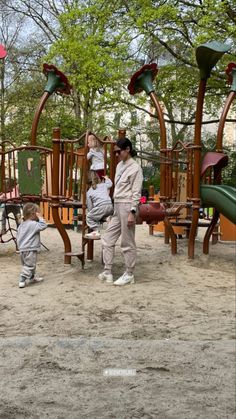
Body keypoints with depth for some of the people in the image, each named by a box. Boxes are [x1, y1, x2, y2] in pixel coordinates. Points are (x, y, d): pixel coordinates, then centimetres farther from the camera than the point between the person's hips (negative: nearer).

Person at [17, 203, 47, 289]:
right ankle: (22, 281, -10)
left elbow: (17, 237, 17)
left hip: (22, 249, 10)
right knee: (29, 266, -6)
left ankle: (32, 278, 36)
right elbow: (43, 226, -24)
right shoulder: (33, 224, -15)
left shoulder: (21, 225, 13)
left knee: (26, 265, 21)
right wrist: (40, 217, -14)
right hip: (30, 249, -9)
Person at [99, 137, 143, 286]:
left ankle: (129, 275, 13)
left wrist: (132, 213, -18)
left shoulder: (135, 168, -10)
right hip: (117, 207, 9)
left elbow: (136, 193, -14)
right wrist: (114, 208, 17)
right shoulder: (120, 165, 14)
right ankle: (108, 272, 16)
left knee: (127, 243, 1)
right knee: (107, 239, 9)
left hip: (127, 207, -9)